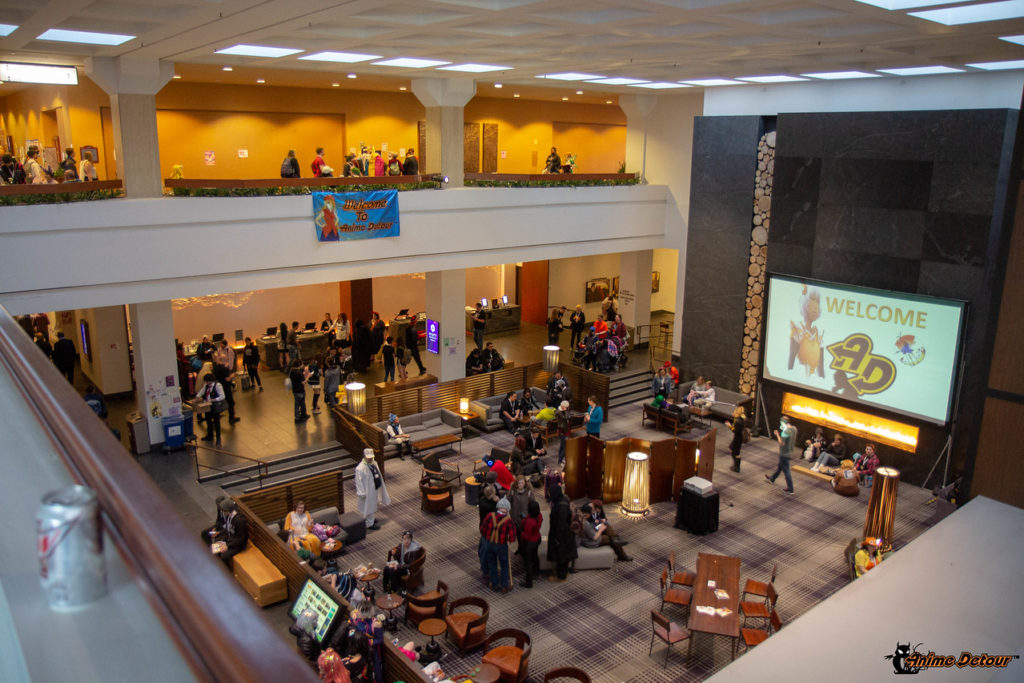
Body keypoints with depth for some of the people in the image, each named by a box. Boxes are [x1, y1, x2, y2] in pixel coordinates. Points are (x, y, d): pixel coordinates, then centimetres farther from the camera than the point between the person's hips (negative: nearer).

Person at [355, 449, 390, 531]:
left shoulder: (374, 463, -1)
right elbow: (359, 482, -23)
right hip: (367, 491, -8)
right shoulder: (360, 468, -27)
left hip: (375, 489, 8)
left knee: (373, 505, 25)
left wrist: (382, 485, 17)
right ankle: (369, 523, 21)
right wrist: (362, 493, -22)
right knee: (368, 507, 7)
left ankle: (372, 518, 44)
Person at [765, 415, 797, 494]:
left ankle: (790, 490, 7)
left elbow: (782, 443, -27)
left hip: (784, 454, -10)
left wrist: (777, 435, -15)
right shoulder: (794, 428, -1)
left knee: (786, 471, 1)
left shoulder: (786, 431, -29)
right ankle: (772, 479, 49)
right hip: (789, 452, 10)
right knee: (780, 466, 27)